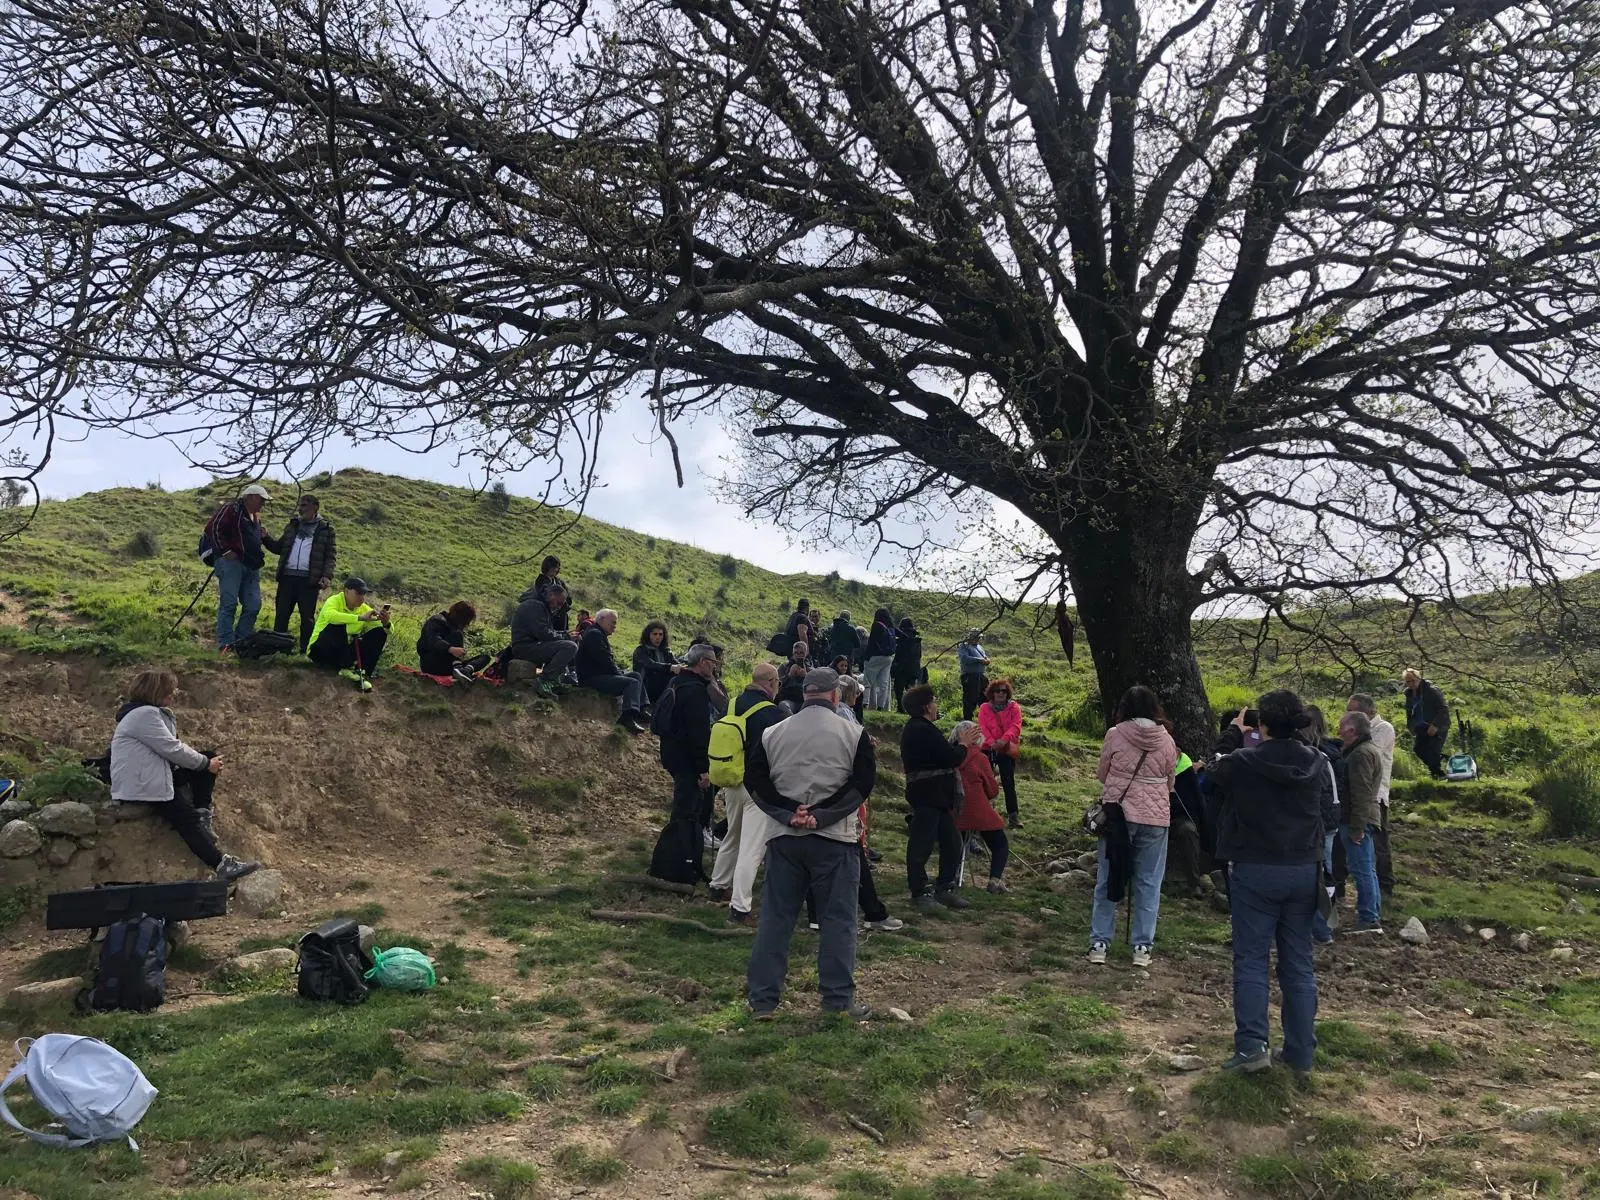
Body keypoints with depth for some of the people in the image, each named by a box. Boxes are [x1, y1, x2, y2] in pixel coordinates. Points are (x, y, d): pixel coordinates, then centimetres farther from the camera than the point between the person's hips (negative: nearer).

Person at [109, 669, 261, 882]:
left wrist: (207, 761, -3)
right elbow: (173, 750, -21)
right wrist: (206, 764, -9)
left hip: (157, 775, 10)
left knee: (207, 759, 5)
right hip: (139, 787, -10)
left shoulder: (154, 713, 15)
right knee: (187, 820, -17)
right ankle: (222, 865, -22)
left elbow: (172, 749, 12)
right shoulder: (145, 714, -18)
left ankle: (202, 817, -4)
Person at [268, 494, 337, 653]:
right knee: (281, 614, 5)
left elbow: (331, 556, 0)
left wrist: (327, 576, -13)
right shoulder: (292, 526, 17)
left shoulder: (325, 530, 5)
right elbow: (279, 548, 22)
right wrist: (265, 538, 5)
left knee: (307, 617, 0)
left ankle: (305, 650, 5)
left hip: (309, 580, -4)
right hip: (287, 577, 4)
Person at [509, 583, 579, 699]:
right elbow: (543, 633, -21)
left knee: (574, 643, 20)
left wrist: (565, 634, 5)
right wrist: (564, 636, -7)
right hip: (525, 648, -11)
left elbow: (549, 631, 24)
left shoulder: (542, 607, 22)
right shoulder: (534, 605, -12)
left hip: (533, 645, 11)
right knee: (570, 647, -24)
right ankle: (544, 681, -21)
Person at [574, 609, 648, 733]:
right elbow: (604, 660, -18)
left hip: (602, 675, 11)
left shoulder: (598, 634, 24)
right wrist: (619, 673, -7)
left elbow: (608, 660, 21)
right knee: (633, 682, -23)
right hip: (592, 678, -11)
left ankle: (640, 711, 4)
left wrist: (618, 671, 5)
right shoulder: (594, 634, -11)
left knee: (636, 675, 13)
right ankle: (628, 717, -39)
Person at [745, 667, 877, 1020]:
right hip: (835, 840, -3)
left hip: (784, 837, 3)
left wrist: (790, 813, -7)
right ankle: (838, 999, 8)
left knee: (775, 917, 9)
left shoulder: (773, 733, 6)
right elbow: (863, 783, -9)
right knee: (837, 918, 6)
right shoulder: (852, 733, -2)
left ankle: (762, 1000, 12)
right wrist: (820, 816, -11)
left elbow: (754, 779, 0)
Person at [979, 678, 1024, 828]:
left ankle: (1013, 815, 2)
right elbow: (982, 727, -7)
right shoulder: (985, 708, 4)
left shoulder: (1014, 707, 2)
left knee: (1008, 782, -2)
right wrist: (991, 742, -25)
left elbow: (1016, 726, -13)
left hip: (1007, 750, -1)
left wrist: (1004, 739, -30)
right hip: (988, 749, 1)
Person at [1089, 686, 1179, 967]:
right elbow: (1170, 783, 8)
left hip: (1118, 813, -1)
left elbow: (1101, 774, 3)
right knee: (1148, 883, 10)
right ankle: (1143, 946, 13)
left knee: (1108, 879, 9)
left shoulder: (1115, 735, -7)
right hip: (1156, 817, 1)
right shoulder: (1167, 741, -2)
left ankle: (1099, 943, 13)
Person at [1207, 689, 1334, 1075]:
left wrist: (1232, 733, 14)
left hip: (1256, 872, -4)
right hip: (1304, 872, 4)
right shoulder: (1316, 763, -3)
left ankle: (1251, 1046, -4)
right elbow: (1328, 815, 8)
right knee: (1299, 965, 11)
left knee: (1251, 961, 3)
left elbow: (1213, 775, 7)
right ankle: (1300, 1053, 17)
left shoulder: (1243, 761, -15)